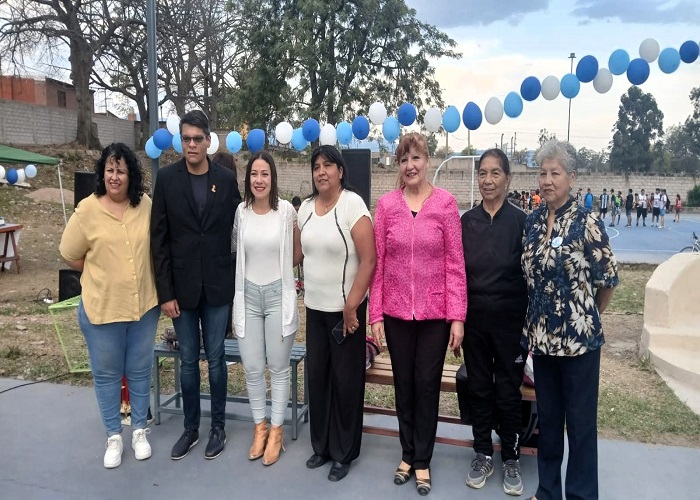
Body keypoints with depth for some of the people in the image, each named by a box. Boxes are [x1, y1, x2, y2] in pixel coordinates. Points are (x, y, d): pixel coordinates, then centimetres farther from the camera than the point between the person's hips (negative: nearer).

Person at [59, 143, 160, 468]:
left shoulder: (146, 205, -3)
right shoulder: (87, 210, -9)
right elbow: (70, 256, -1)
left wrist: (137, 274, 3)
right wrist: (104, 273, 1)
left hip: (144, 305, 2)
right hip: (101, 307, -1)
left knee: (140, 371, 15)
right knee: (106, 374, 12)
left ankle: (139, 430, 33)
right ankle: (113, 436, 30)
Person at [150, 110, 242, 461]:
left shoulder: (226, 179, 0)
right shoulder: (167, 178, -2)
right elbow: (158, 239, -3)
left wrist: (237, 281, 2)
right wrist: (165, 292, -7)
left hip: (218, 286, 0)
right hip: (181, 287, 0)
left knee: (215, 358, 10)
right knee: (188, 361, 11)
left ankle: (218, 428, 25)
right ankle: (190, 428, 28)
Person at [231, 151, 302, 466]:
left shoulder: (286, 210, -9)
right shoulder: (241, 211, 0)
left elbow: (298, 254, 2)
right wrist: (251, 268, 10)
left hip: (278, 295, -3)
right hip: (247, 296, 3)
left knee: (278, 367, 8)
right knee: (252, 367, 9)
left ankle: (276, 431, 23)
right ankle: (260, 428, 27)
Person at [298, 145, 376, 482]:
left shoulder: (352, 204, -14)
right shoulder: (306, 208, 5)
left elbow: (369, 260, -17)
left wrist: (351, 306, -17)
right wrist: (306, 287, 10)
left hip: (345, 308, -6)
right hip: (315, 306, 6)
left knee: (345, 378, 6)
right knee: (317, 375, 13)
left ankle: (344, 452, 23)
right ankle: (321, 445, 31)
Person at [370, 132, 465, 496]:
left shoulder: (445, 203, -4)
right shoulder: (386, 204, 0)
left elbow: (455, 264, -4)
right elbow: (377, 263, 1)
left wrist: (457, 316, -7)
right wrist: (375, 313, -2)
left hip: (435, 312, -1)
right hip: (396, 312, 2)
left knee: (427, 386, 10)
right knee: (403, 385, 15)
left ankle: (422, 460, 28)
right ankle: (407, 454, 34)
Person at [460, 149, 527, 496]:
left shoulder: (520, 221, -5)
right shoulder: (467, 221, 2)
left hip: (510, 321, -2)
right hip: (474, 320, 3)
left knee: (508, 390, 8)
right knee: (479, 388, 12)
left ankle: (511, 459, 27)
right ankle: (483, 455, 29)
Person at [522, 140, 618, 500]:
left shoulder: (586, 222, -11)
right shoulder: (532, 222, 4)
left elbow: (608, 277, -6)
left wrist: (589, 318, 5)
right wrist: (533, 323, 10)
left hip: (578, 336, -5)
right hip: (542, 336, 5)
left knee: (580, 419, 8)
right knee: (547, 415, 17)